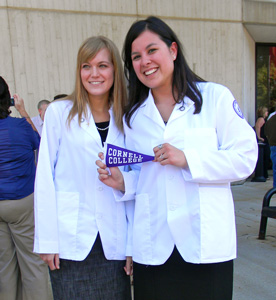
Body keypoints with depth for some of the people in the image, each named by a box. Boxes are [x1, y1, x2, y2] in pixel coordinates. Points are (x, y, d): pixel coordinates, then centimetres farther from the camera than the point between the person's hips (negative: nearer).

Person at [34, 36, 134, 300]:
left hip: (114, 244, 2)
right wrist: (47, 239, -5)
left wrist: (133, 243, 1)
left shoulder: (124, 120, 5)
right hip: (70, 242, -2)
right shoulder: (59, 113, -2)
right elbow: (44, 178, -2)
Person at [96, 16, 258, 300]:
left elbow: (245, 157, -7)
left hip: (206, 242, -3)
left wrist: (187, 159, -17)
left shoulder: (215, 97, -2)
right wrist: (122, 181, -6)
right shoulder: (133, 117, 11)